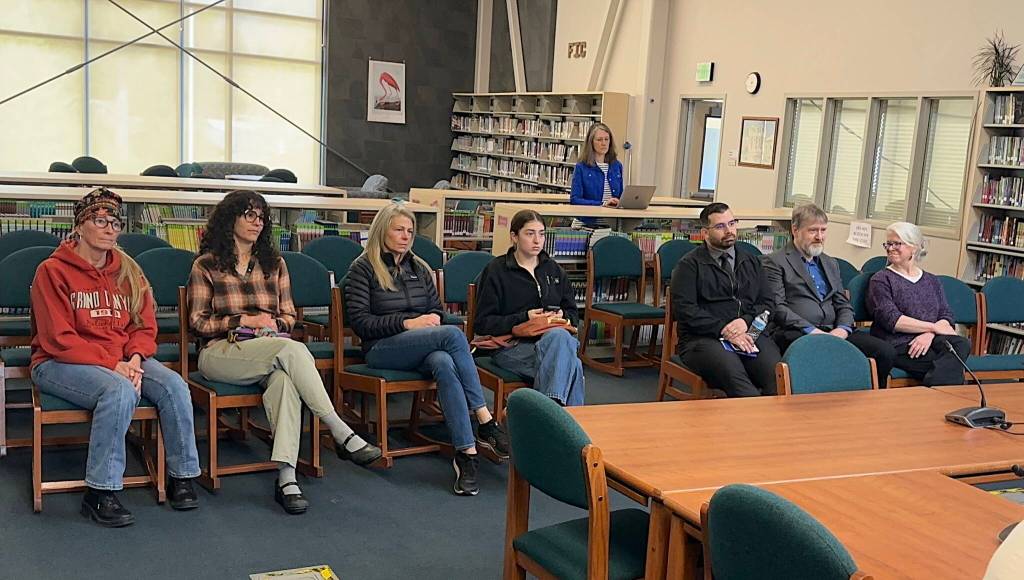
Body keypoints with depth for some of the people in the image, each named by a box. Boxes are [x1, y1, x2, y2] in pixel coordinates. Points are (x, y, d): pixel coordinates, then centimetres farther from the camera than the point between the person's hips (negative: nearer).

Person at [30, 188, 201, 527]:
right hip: (60, 363, -5)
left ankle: (181, 477, -9)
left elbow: (145, 327, 11)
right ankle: (100, 494, -27)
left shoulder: (127, 271, 11)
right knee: (120, 390, -35)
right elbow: (59, 340, -12)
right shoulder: (52, 271, -5)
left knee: (174, 385, -22)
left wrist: (135, 357, -11)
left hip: (122, 361, 5)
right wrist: (113, 365, -19)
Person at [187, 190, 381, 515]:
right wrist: (245, 320, -9)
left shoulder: (274, 263, 19)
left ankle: (286, 476, -48)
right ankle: (342, 435, -35)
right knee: (293, 350, -34)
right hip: (221, 352, -3)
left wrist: (273, 323, -6)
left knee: (284, 377, -37)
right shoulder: (206, 265, 8)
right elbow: (197, 322, 3)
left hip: (269, 350, 3)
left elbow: (289, 316, 18)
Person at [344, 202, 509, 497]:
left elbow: (437, 310, 25)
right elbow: (359, 322, -5)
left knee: (444, 364, -37)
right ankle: (486, 423, -33)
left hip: (424, 349, 4)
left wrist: (432, 318, -1)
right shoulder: (362, 269, 4)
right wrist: (407, 323, -15)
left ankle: (467, 452, -42)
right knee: (453, 335, -32)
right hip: (381, 350, -4)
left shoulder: (419, 268, 22)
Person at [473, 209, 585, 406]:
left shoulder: (554, 270, 22)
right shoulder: (496, 270, 5)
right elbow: (482, 323, -1)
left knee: (559, 336, -36)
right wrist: (524, 318, -12)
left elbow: (573, 315, 24)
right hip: (511, 345, -4)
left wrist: (563, 316, -1)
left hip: (553, 339, 5)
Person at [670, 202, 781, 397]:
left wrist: (747, 321, -5)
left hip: (750, 335, 4)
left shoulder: (752, 262, 25)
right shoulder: (690, 265, 10)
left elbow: (767, 303, 18)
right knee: (733, 373, -36)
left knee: (777, 373, -29)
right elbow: (684, 309, -2)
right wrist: (723, 330, -12)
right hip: (704, 338, -4)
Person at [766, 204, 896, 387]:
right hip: (795, 334, -6)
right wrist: (811, 330, -16)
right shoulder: (776, 262, 4)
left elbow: (844, 305, 21)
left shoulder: (831, 264, 26)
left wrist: (842, 329, -1)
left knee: (885, 351, -17)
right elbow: (777, 308, -6)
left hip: (832, 332, 7)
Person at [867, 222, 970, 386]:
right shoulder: (881, 279, 9)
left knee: (962, 344, -31)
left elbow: (947, 317, 10)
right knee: (952, 362, -31)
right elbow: (891, 320, -5)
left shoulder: (932, 281, 23)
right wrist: (934, 327, -7)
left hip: (929, 342, 5)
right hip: (897, 345, -5)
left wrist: (929, 334, -12)